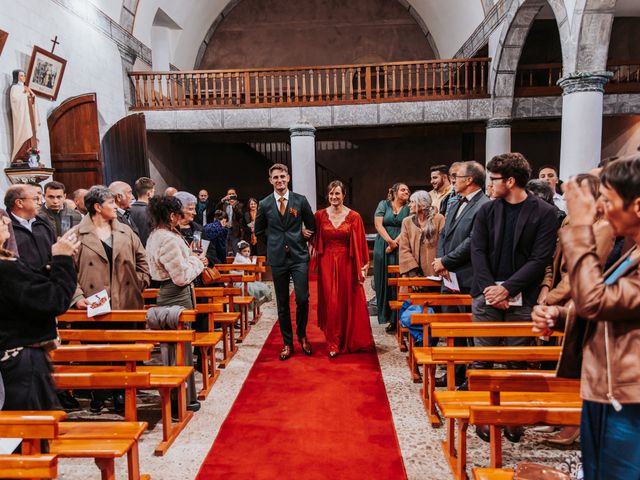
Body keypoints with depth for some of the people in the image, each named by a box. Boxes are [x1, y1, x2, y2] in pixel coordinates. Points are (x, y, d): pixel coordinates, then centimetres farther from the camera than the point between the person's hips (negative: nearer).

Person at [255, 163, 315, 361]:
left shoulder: (301, 200, 1)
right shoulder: (264, 204, 4)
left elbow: (311, 225, 12)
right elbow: (259, 230, 15)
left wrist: (304, 238, 7)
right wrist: (273, 243, 10)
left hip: (299, 256, -1)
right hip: (278, 258, 1)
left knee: (302, 299, -7)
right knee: (282, 303, 7)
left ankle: (302, 335, 19)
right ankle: (287, 343, 20)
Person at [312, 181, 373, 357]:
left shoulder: (354, 217, -3)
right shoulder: (320, 215, 1)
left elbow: (360, 243, -4)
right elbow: (315, 241, 8)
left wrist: (363, 266, -6)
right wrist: (314, 255, -3)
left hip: (347, 263, 0)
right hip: (327, 264, 1)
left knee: (349, 302, 9)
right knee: (330, 303, 3)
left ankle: (350, 341, 28)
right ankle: (333, 343, 17)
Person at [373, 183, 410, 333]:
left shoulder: (408, 208, 8)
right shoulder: (383, 205, 9)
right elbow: (378, 224, -1)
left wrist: (395, 244, -12)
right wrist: (390, 241, -11)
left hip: (401, 249, 0)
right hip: (383, 247, 1)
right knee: (385, 281, 1)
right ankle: (390, 319, 8)